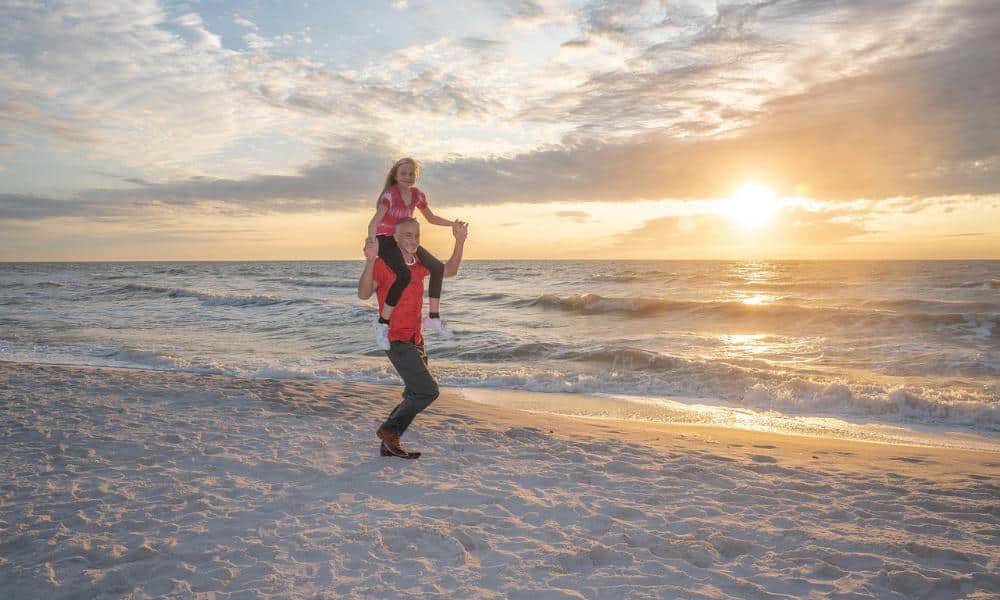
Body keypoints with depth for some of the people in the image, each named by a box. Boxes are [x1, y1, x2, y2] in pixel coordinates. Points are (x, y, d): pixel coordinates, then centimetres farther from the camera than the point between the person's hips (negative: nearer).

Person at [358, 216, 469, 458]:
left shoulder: (419, 264, 8)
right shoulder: (384, 264, -15)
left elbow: (449, 270, 19)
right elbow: (364, 294, -29)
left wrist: (460, 241, 6)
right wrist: (370, 261, -44)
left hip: (415, 340, 9)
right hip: (397, 341, -9)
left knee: (415, 396, 15)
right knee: (428, 391, -12)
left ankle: (389, 444, 24)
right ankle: (389, 430, 3)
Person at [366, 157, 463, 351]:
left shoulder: (417, 195, 3)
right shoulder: (390, 194, -18)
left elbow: (431, 218, 20)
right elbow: (374, 222, -31)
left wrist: (454, 224, 11)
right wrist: (371, 243, -48)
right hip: (385, 240, -8)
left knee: (438, 268, -1)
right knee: (404, 276, -31)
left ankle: (434, 318, 8)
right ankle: (382, 323, -20)